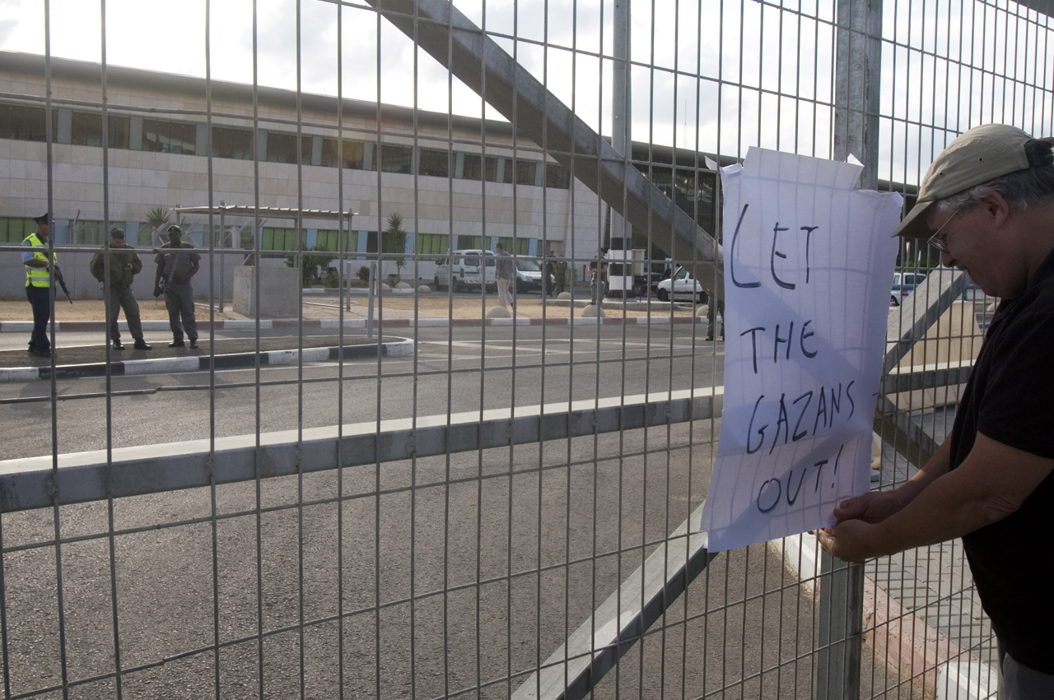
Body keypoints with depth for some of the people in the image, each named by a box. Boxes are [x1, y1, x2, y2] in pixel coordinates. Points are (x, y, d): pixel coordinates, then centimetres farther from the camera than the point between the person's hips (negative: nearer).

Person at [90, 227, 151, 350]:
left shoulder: (129, 250, 8)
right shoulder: (104, 251, -3)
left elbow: (139, 264, 18)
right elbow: (94, 266, 4)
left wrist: (132, 267, -4)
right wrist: (103, 278, -6)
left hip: (126, 287, 3)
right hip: (111, 288, -3)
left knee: (134, 313, -2)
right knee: (112, 315, 0)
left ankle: (139, 340, 0)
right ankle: (115, 341, 11)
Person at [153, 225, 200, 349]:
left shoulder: (189, 248, 1)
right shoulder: (164, 249, 6)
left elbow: (196, 266, 3)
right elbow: (160, 268, 10)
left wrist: (186, 277, -12)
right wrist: (156, 286, 5)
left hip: (184, 284, -3)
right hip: (169, 285, 3)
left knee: (188, 313, -6)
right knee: (173, 313, 5)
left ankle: (193, 339, -6)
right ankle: (177, 339, 12)